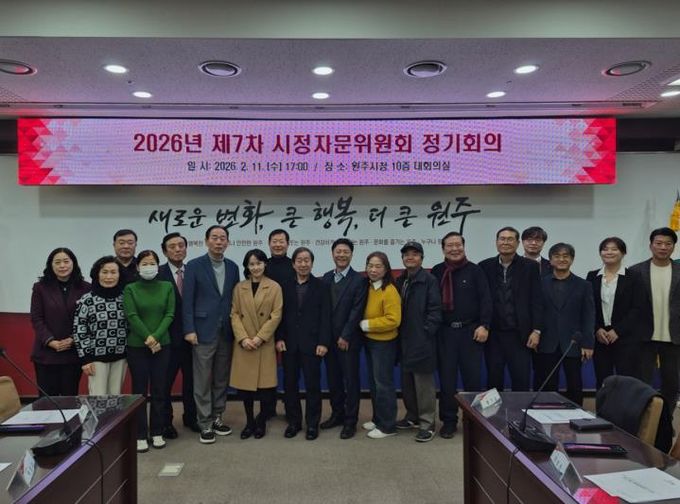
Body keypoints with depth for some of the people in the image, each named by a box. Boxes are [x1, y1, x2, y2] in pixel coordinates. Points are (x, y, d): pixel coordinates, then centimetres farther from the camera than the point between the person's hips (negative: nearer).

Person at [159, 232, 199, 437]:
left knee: (190, 380, 15)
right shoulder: (158, 274, -7)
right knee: (165, 381, 9)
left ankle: (190, 417, 32)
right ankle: (165, 422, 23)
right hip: (169, 337, -3)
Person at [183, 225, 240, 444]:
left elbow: (235, 298, 10)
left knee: (222, 379, 12)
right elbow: (187, 300, -6)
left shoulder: (232, 267, 8)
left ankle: (217, 417, 25)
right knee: (203, 381, 2)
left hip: (226, 332, 4)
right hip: (204, 331, -4)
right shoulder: (194, 266, -4)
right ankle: (205, 424, 12)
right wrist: (189, 330, -11)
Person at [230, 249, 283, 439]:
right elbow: (234, 314, 3)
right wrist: (243, 338, -10)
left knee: (265, 384, 2)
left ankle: (261, 421, 21)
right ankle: (249, 422, 21)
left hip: (265, 344, -2)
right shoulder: (239, 287, 7)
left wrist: (260, 337, -12)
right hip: (243, 343, 2)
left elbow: (276, 315, -5)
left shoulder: (274, 287, 0)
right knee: (244, 383, 5)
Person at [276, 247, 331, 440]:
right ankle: (293, 421, 23)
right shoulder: (285, 287, 8)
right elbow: (280, 315, 6)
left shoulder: (321, 286, 1)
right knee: (289, 384, 9)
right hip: (289, 344, 3)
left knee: (312, 384, 5)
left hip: (312, 343, -2)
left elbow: (325, 317, -4)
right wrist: (279, 338, -4)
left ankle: (312, 424, 18)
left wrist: (323, 342, -11)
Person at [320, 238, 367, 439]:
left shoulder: (359, 280, -6)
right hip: (329, 338, 5)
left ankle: (350, 421, 15)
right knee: (333, 379, 13)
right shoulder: (326, 278, 9)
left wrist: (345, 336, -13)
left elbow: (357, 311, -11)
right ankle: (337, 414, 29)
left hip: (348, 340, -5)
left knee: (351, 380, 4)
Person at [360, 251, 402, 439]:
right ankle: (378, 419, 31)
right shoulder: (367, 287, 4)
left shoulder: (389, 291, -19)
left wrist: (366, 324, -19)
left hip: (384, 344, -8)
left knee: (384, 384, 2)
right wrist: (363, 326, 0)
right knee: (373, 383, 17)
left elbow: (393, 320, -24)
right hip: (369, 341, 8)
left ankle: (388, 426, 15)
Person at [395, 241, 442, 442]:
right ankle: (412, 417, 31)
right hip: (404, 341, 7)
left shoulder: (429, 280, -9)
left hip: (422, 341, -7)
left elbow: (435, 310, -12)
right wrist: (399, 333, 8)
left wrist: (426, 333, -15)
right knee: (407, 382, 16)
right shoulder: (400, 281, 12)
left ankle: (427, 424, 11)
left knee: (423, 383, 0)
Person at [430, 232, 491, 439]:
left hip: (471, 331, -1)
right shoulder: (437, 272, 5)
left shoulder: (474, 270, 1)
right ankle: (448, 421, 18)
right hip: (445, 332, 1)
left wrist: (484, 325, -11)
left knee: (473, 377, 5)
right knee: (446, 378, 6)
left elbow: (485, 299, -3)